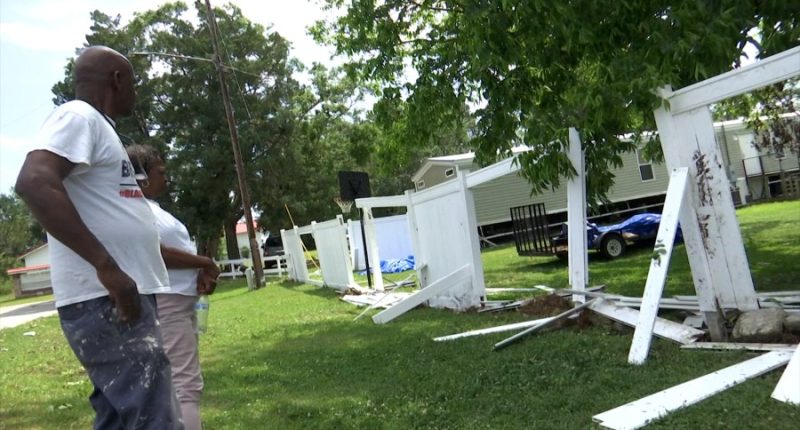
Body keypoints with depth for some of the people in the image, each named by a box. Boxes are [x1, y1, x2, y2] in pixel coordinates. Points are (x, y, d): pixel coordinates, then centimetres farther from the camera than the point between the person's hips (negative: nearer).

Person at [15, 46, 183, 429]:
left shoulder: (97, 126, 22)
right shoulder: (79, 116, -6)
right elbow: (34, 183, -26)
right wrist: (107, 267, -29)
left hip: (120, 299, 10)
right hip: (107, 302, -10)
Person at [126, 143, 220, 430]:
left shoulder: (152, 208, 20)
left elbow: (176, 249, 17)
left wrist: (201, 274, -3)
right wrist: (204, 263, -13)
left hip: (179, 301, 11)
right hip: (164, 302, -11)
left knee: (182, 382, 17)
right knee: (185, 384, -14)